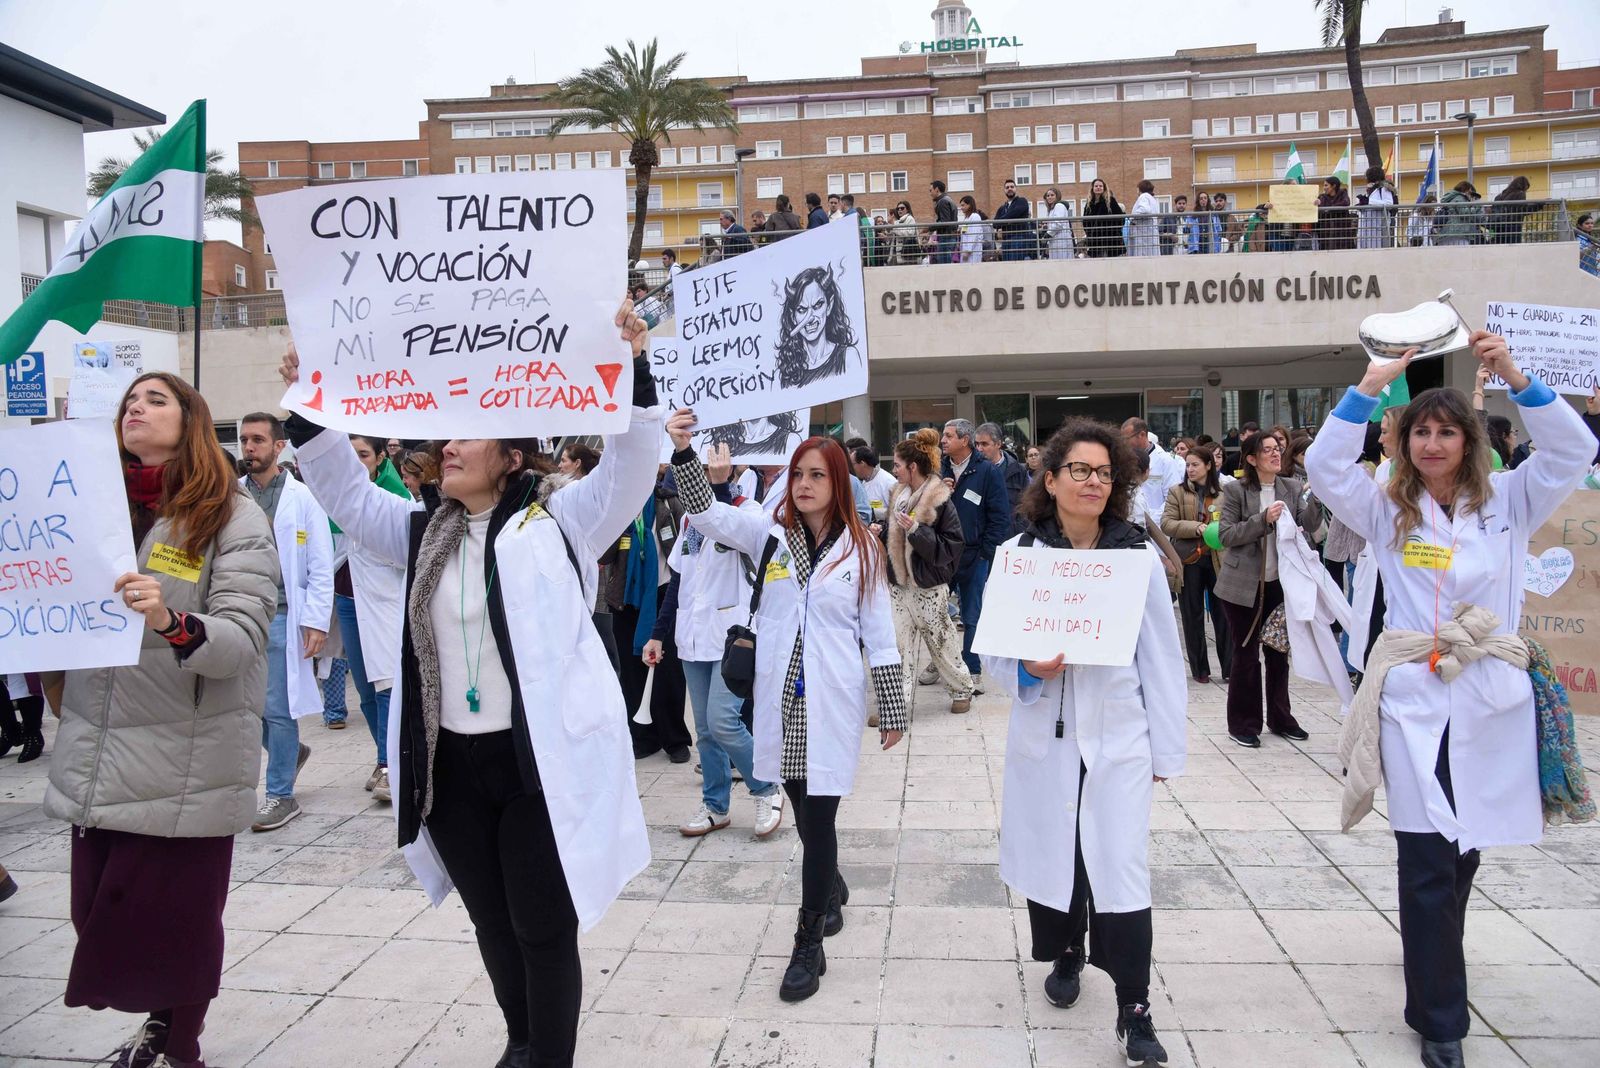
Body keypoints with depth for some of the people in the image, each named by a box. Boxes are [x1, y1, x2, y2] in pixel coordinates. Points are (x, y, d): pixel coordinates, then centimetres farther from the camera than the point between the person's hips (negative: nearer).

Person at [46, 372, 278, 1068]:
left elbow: (241, 643, -15)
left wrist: (171, 622, -33)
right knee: (98, 920, 13)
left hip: (185, 767, -5)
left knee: (170, 928, 4)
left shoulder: (232, 517, -6)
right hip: (96, 760, 5)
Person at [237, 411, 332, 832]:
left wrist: (316, 620, -10)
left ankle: (281, 795, 15)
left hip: (281, 617, -4)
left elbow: (321, 567, -4)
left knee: (276, 708, 2)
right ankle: (291, 750, 38)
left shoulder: (303, 497, -3)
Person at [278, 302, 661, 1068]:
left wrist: (631, 372, -25)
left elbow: (630, 468, -14)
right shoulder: (425, 534, 12)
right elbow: (349, 494, 14)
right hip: (451, 763, 6)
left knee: (545, 932, 5)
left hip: (539, 762, -6)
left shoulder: (557, 523, -5)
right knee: (493, 925, 21)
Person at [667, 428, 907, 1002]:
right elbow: (706, 512, -10)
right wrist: (683, 452, -26)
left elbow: (879, 635, 1)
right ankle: (832, 888, 44)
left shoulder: (861, 548, -1)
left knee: (818, 817, -1)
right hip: (780, 699, 3)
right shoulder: (770, 532, 3)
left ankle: (809, 944, 12)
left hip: (832, 704, -3)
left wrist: (893, 710, 2)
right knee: (803, 809, 15)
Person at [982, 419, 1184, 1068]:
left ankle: (1134, 1010, 10)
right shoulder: (1016, 556, -2)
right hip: (1043, 738, 1)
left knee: (1121, 870, -4)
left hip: (1118, 740, -1)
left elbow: (1162, 660, 2)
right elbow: (990, 650, 3)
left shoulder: (1138, 557, -2)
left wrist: (1166, 748, 3)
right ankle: (1065, 956, 40)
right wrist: (1027, 671, -18)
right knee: (1050, 860, 12)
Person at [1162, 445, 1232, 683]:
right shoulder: (1177, 492, 2)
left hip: (1218, 559, 0)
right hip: (1189, 560, 0)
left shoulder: (1224, 492, 5)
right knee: (1192, 616, 7)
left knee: (1222, 614, 3)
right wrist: (1197, 528, -19)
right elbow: (1166, 524, -7)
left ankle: (1229, 668, 11)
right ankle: (1199, 669, 17)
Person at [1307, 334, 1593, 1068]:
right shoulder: (1387, 509, 4)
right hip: (1416, 702, -2)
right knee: (1430, 863, -3)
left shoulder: (1507, 501, 6)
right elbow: (1326, 468, -10)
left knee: (1466, 849, 16)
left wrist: (1515, 378, -14)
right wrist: (1369, 388, -15)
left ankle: (1432, 953, 43)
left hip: (1492, 701, 2)